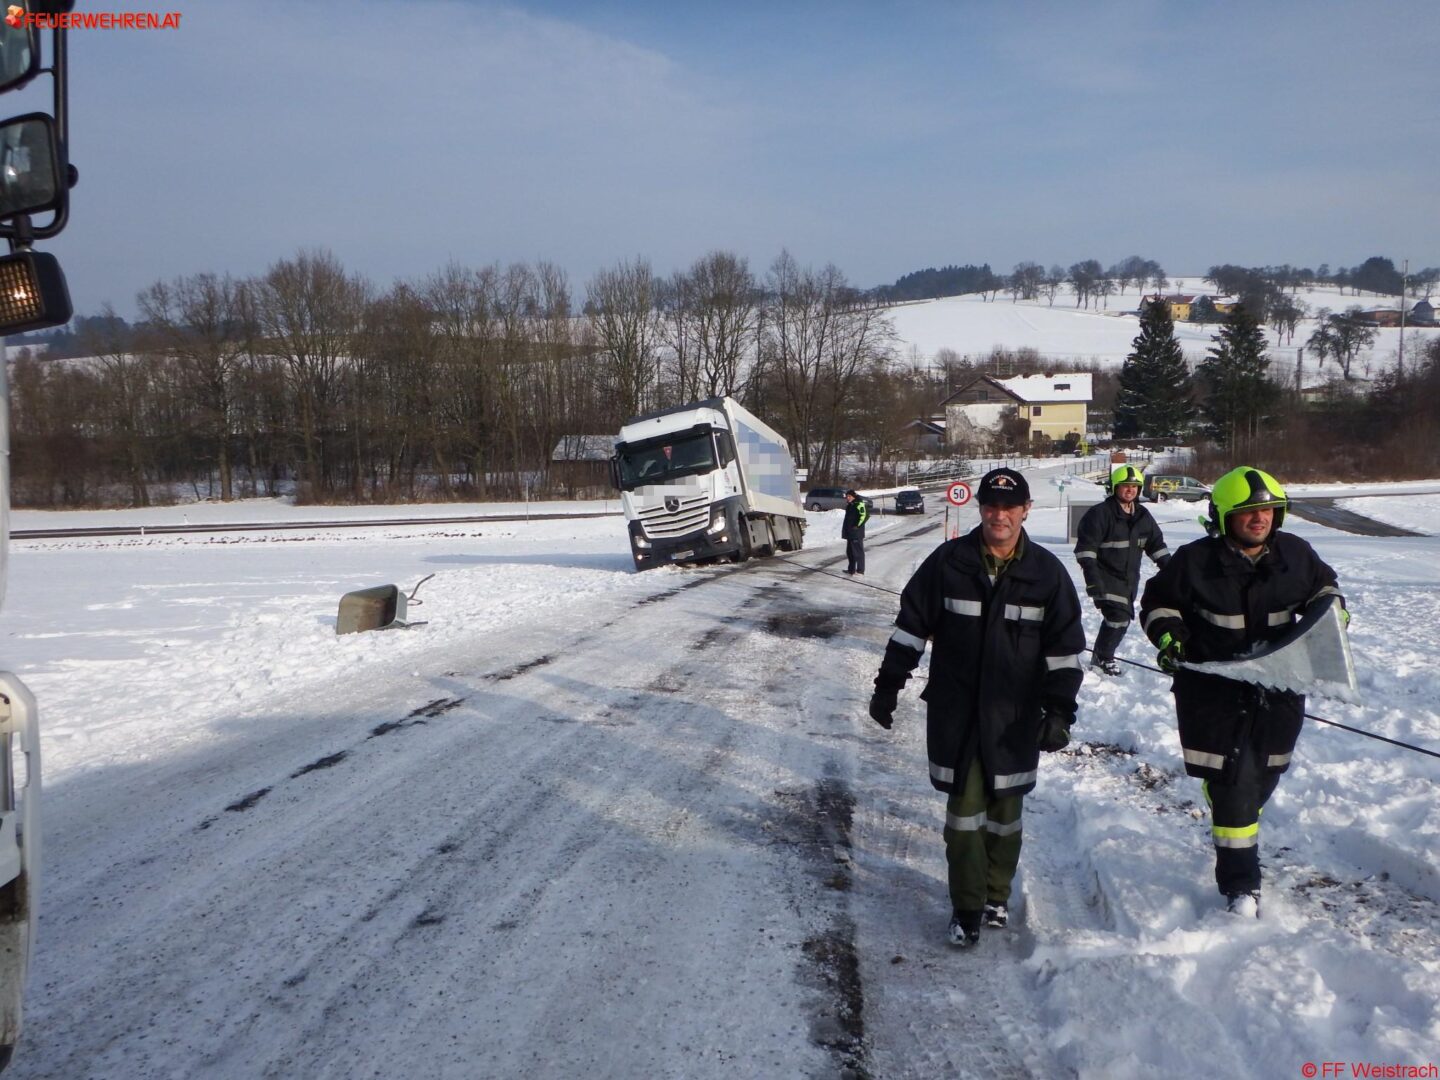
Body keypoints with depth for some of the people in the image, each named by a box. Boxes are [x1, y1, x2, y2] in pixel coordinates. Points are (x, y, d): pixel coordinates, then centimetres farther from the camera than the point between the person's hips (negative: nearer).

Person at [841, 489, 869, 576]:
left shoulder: (859, 504, -15)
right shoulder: (849, 505, 16)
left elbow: (865, 515, -24)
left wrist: (858, 525, -20)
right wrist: (846, 528, 18)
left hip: (856, 533, -10)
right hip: (850, 533, 10)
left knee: (858, 552, -7)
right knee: (850, 551, 17)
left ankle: (860, 571, -4)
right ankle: (851, 569, 28)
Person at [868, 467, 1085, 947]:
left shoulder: (1047, 572, -4)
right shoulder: (947, 562, -5)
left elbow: (1065, 650, 0)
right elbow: (911, 626, 2)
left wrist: (1059, 711, -7)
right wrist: (888, 686, 2)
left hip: (1015, 718, 1)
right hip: (955, 713, -1)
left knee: (1005, 811, 13)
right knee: (964, 810, 3)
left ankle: (997, 894, 32)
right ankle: (966, 908, 16)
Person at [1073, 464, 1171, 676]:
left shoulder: (1142, 516, 7)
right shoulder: (1100, 513, -14)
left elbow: (1156, 544, 16)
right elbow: (1086, 546, -17)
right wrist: (1092, 576, -23)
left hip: (1130, 578, 7)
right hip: (1106, 577, -7)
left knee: (1124, 617, 12)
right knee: (1118, 616, -16)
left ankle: (1102, 654, 30)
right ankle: (1103, 658, 3)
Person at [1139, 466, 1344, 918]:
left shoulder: (1295, 554, -1)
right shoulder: (1195, 561, -10)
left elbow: (1322, 585, 19)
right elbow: (1157, 601, 3)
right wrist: (1167, 632, -15)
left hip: (1277, 690, 4)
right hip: (1214, 690, -4)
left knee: (1261, 775, 16)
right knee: (1230, 781, -7)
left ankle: (1235, 832, 45)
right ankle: (1240, 883, 2)